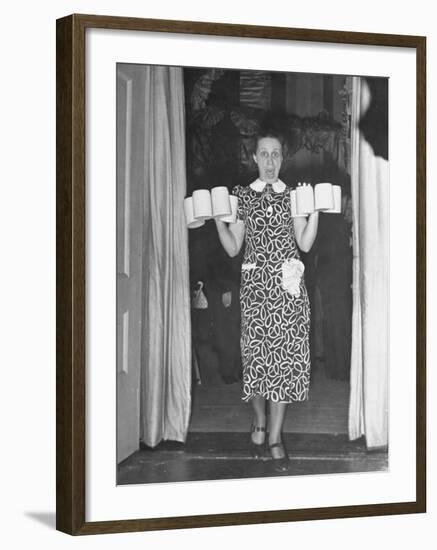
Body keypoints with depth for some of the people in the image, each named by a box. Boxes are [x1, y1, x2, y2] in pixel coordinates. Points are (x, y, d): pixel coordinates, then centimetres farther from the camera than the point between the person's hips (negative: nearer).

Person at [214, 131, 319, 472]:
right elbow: (233, 248, 6)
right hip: (255, 283, 0)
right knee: (257, 353, -2)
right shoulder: (242, 196, 8)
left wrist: (315, 210, -7)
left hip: (287, 284, 0)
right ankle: (260, 422, 22)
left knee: (285, 354, -4)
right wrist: (218, 219, -7)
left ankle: (275, 437, 2)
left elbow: (305, 244, 2)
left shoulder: (293, 195, 9)